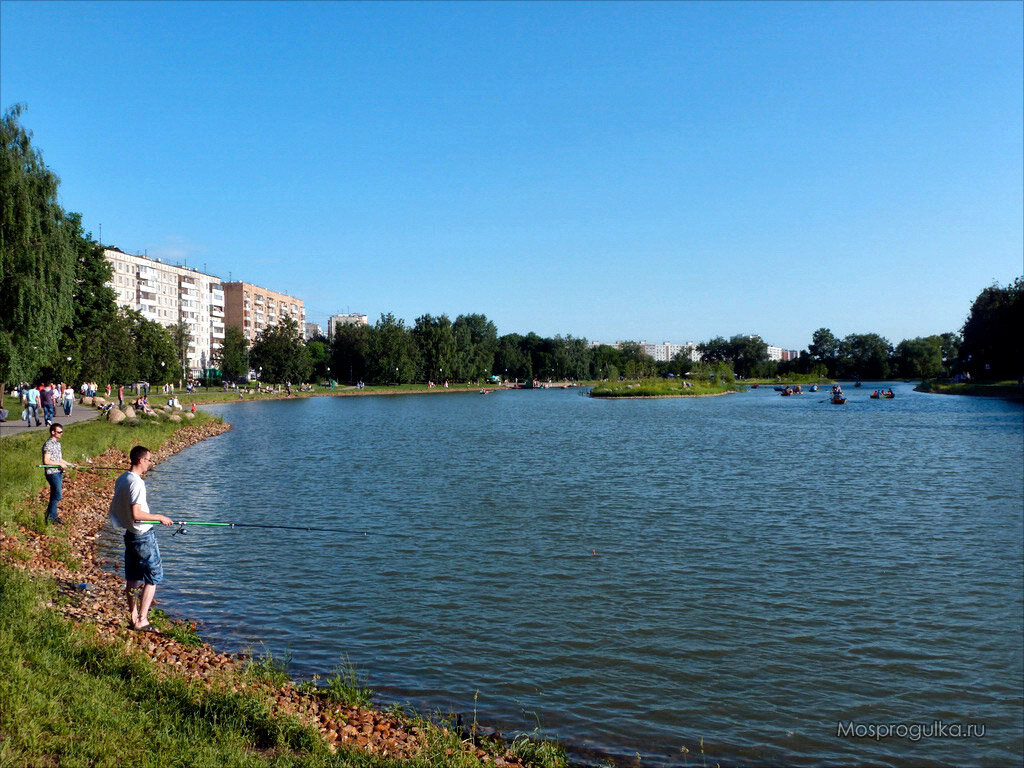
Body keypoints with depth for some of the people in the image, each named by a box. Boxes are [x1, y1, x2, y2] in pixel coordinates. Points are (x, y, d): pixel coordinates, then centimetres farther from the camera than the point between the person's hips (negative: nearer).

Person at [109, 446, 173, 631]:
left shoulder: (121, 479, 8)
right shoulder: (136, 482, -21)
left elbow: (115, 508, 16)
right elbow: (136, 513, -27)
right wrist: (159, 517, -15)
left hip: (129, 533, 9)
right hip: (143, 535, -9)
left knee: (132, 578, 15)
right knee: (153, 576, -1)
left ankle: (133, 616, 23)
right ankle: (142, 620, -2)